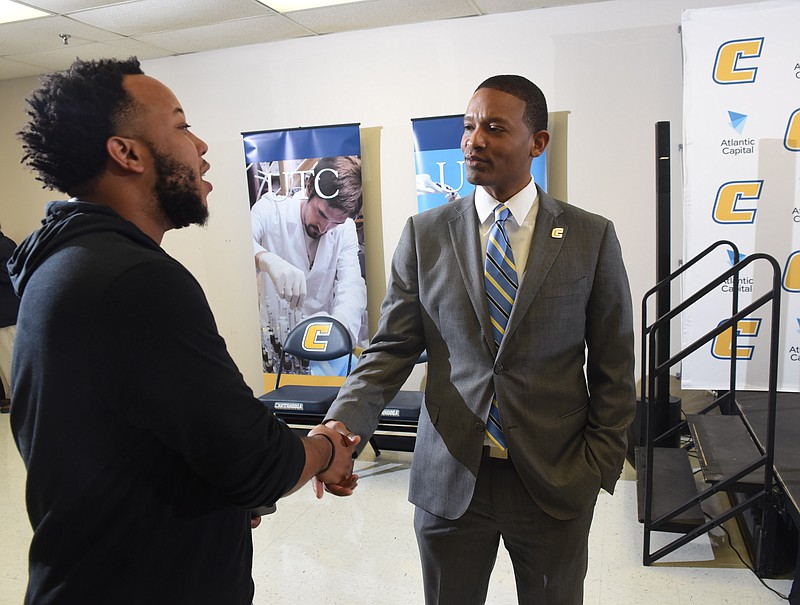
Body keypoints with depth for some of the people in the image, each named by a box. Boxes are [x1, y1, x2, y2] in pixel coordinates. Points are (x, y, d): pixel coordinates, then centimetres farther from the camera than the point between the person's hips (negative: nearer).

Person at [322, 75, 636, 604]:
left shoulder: (592, 237, -4)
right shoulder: (424, 234, -1)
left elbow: (614, 369, 1)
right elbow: (391, 348, -3)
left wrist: (597, 468, -3)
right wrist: (344, 424, -18)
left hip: (556, 481, 0)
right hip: (449, 479, 1)